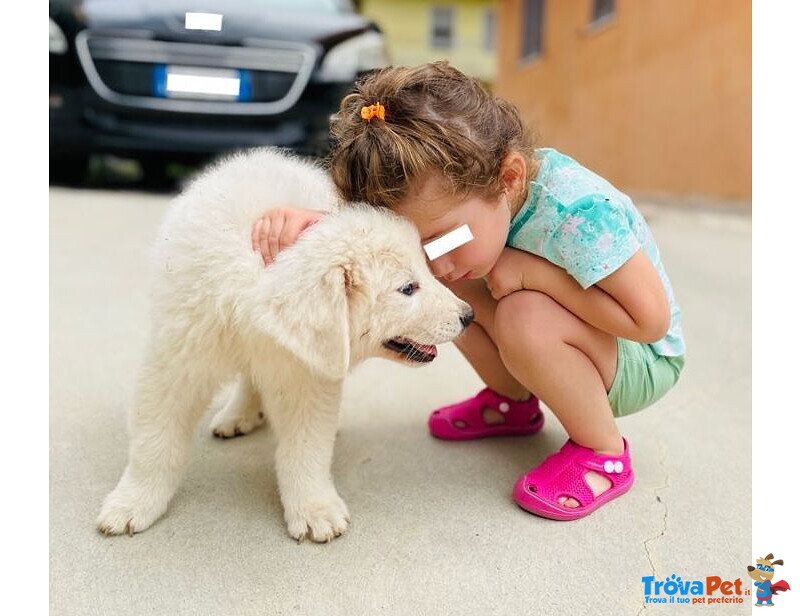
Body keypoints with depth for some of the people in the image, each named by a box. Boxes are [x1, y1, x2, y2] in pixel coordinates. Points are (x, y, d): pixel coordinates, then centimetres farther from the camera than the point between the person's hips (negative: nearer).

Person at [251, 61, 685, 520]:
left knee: (525, 318, -35)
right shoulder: (451, 188, -17)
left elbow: (651, 320, -29)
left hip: (642, 361, -6)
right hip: (553, 346, 6)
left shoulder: (577, 212, -36)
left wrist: (534, 271, -33)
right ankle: (513, 401, 9)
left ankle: (604, 453, -10)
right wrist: (313, 221, -36)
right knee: (450, 291, -12)